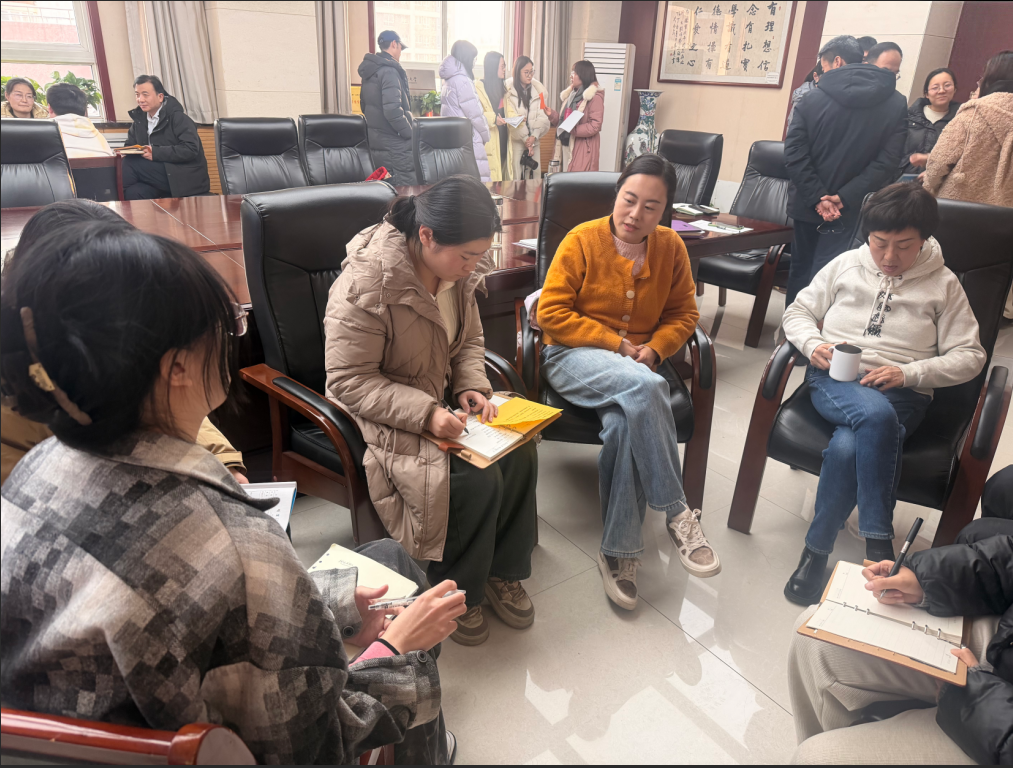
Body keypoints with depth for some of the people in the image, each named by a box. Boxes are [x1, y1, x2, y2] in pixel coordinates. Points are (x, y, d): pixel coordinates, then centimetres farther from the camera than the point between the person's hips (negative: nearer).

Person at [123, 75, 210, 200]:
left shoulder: (178, 117, -6)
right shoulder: (140, 118, 15)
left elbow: (191, 149, -19)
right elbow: (131, 145, 18)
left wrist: (155, 153, -24)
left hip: (186, 179, -6)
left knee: (129, 164, -19)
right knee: (133, 192, -25)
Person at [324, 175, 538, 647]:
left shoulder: (458, 270, -2)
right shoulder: (365, 285, -25)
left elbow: (470, 340, 12)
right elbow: (349, 382, -22)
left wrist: (472, 388, -8)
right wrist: (425, 413, -31)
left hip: (440, 400, 7)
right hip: (380, 415, -7)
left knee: (520, 453, -13)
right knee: (474, 480, -24)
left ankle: (503, 571, 8)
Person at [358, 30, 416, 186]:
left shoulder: (369, 72, 16)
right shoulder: (389, 71, -14)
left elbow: (365, 107, 24)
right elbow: (392, 110, -24)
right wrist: (409, 133, -13)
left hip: (375, 143, 10)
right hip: (394, 146, -10)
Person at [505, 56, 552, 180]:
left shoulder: (539, 90, 8)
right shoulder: (509, 90, -4)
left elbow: (543, 116, 3)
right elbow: (512, 118, -9)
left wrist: (534, 136, -10)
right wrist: (525, 139, -10)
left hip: (534, 139, 4)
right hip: (516, 139, -4)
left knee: (534, 173, 3)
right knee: (516, 175, -7)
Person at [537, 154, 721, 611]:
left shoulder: (671, 247, 7)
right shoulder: (582, 240, -4)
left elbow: (683, 315, 12)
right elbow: (550, 313, -8)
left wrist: (652, 349, -9)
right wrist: (616, 343, -12)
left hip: (637, 364, 3)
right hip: (573, 356, -3)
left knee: (625, 421, -33)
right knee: (643, 386, -36)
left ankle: (619, 552, -20)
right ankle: (676, 514, -23)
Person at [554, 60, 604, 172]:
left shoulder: (595, 97, -10)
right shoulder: (571, 94, 16)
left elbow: (595, 126, -17)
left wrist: (572, 130, -23)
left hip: (583, 148, -8)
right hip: (567, 144, 8)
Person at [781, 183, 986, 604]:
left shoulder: (943, 284, 10)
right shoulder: (846, 264, 14)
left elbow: (969, 356, 6)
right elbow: (798, 312, 16)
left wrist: (908, 373, -11)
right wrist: (814, 345, -7)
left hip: (900, 393, 0)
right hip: (833, 380, 1)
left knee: (847, 447, -35)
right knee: (876, 414, -37)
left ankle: (817, 549, -20)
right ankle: (878, 543, -29)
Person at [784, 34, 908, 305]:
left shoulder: (813, 98, -4)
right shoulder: (897, 105, 1)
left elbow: (794, 152, -13)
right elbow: (888, 161, -10)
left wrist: (817, 197, -14)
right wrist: (845, 197, -14)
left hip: (807, 205, 0)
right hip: (851, 212, 0)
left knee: (800, 269, 16)